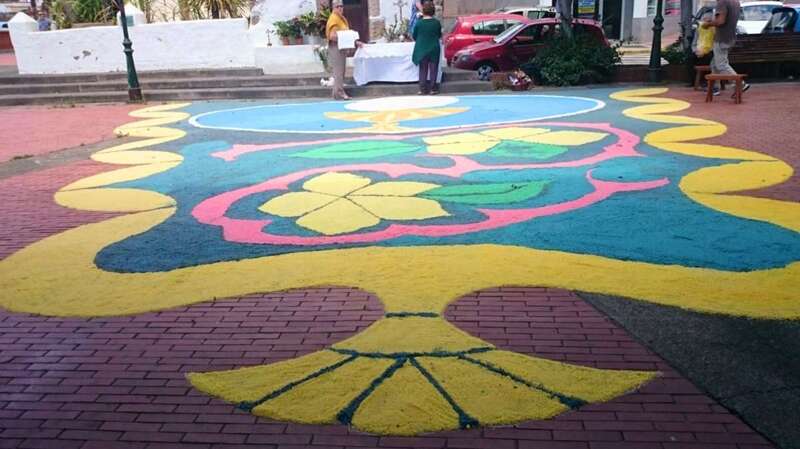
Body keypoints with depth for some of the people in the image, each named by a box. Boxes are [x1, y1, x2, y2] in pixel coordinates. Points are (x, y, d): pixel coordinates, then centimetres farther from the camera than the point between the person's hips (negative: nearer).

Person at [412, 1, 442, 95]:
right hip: (434, 49, 1)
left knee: (423, 70, 8)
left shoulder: (419, 23, -10)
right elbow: (439, 35, 7)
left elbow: (414, 37, 0)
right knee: (433, 69, 9)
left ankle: (423, 89, 6)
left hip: (422, 49, -1)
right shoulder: (437, 23, -6)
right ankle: (433, 88, 9)